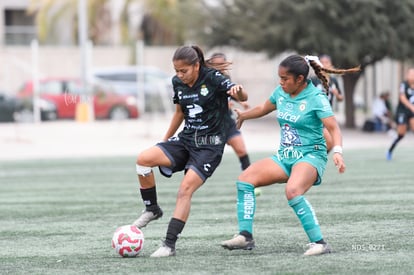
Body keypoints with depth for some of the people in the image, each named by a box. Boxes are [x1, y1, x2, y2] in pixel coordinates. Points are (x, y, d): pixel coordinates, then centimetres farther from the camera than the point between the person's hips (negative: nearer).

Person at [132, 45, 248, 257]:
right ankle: (152, 209, 2)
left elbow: (242, 98, -20)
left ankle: (169, 245, -17)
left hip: (209, 146, -6)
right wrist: (165, 141, 24)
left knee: (185, 189, -21)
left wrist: (238, 91, -44)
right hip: (186, 140, 6)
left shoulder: (213, 78, -13)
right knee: (143, 158, -17)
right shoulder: (178, 82, 4)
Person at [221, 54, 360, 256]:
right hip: (285, 156, 7)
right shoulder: (281, 92, 7)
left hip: (310, 156, -7)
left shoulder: (316, 98, -13)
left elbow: (333, 128, -21)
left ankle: (319, 243, -28)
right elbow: (263, 109, 29)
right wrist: (242, 115, 38)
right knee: (245, 179, -10)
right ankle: (245, 236, -8)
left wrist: (337, 151, -38)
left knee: (292, 191, -36)